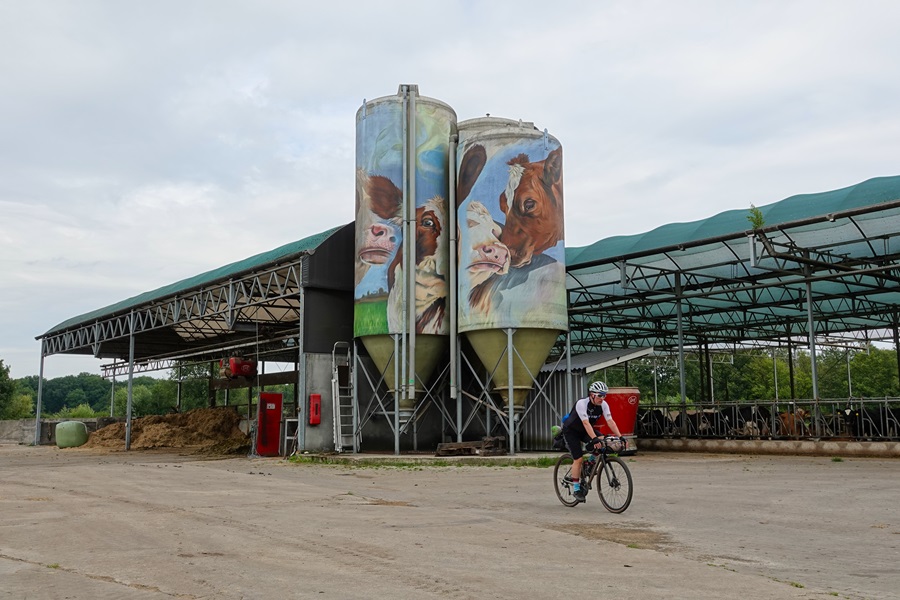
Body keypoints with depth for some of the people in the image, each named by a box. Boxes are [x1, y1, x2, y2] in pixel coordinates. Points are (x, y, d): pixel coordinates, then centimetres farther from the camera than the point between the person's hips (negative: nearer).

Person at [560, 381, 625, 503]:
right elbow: (586, 423, -41)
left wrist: (620, 436, -33)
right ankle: (577, 489, 0)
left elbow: (610, 421, -21)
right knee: (578, 459, -13)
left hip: (585, 431, 5)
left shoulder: (603, 405, -15)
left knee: (600, 445, -22)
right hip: (571, 431, -5)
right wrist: (594, 439, -52)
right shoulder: (582, 404, -32)